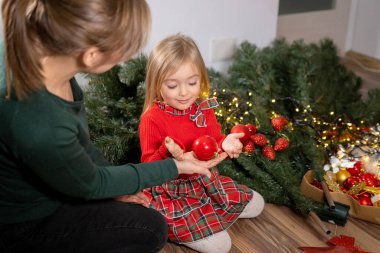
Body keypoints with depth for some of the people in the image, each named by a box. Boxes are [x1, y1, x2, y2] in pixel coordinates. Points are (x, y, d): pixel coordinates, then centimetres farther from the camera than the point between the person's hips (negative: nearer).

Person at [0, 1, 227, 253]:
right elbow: (90, 184, -20)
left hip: (57, 184, 7)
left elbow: (79, 141, 0)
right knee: (152, 229, -2)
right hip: (30, 224, -7)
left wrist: (115, 187, 1)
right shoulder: (41, 129, -42)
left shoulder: (52, 61, -18)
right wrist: (175, 167, -14)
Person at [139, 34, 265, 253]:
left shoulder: (204, 109, -3)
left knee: (256, 204, 14)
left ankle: (209, 213, 19)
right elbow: (148, 164, -19)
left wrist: (225, 143, -22)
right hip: (171, 190, -7)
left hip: (206, 180, 7)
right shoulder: (152, 119, -20)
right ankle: (169, 225, 4)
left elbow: (212, 143, 3)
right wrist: (169, 154, -41)